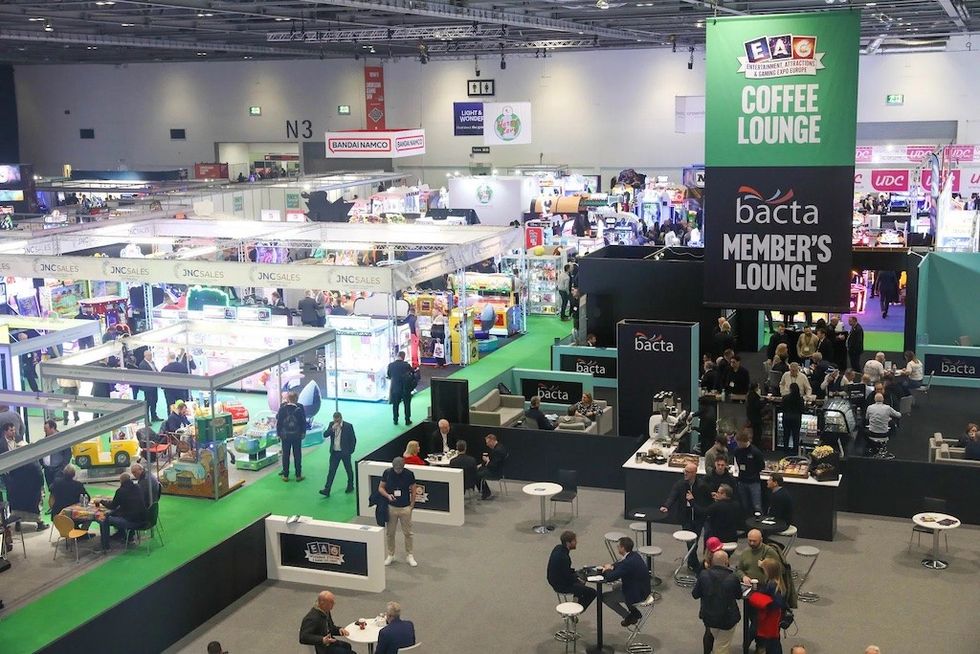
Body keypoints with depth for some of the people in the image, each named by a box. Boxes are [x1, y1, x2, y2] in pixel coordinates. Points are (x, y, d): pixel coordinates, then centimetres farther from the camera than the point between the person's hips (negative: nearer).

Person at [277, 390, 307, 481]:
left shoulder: (282, 408, -7)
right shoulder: (300, 408, -8)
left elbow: (279, 422, -3)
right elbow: (303, 421, -3)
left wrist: (278, 434, 6)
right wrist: (303, 433, 7)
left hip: (285, 435, 0)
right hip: (297, 435, 0)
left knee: (285, 455, 8)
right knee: (297, 455, 7)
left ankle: (285, 475, 11)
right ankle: (298, 475, 10)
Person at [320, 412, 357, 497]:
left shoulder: (348, 426, -12)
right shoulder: (331, 424, 0)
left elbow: (353, 439, -6)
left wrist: (351, 451, -7)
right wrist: (332, 428, -22)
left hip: (345, 452, -3)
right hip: (334, 452, 3)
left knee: (349, 470, 13)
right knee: (331, 471, -1)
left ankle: (350, 486, 32)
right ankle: (327, 490, -4)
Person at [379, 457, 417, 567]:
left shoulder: (409, 474, -10)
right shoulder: (387, 473, -8)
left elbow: (413, 491, -1)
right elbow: (380, 488, 0)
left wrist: (411, 505, -4)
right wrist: (387, 495, -19)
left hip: (405, 508, -1)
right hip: (391, 507, 1)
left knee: (408, 533, 5)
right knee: (389, 533, 9)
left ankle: (409, 556, 17)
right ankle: (390, 555, 23)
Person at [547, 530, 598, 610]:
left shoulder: (558, 548, -3)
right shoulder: (563, 557, -32)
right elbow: (567, 577, -23)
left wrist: (576, 575, 7)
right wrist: (577, 579, -5)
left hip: (554, 579, 10)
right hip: (561, 586, -10)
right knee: (592, 593, -7)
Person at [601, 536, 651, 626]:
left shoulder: (628, 563, -29)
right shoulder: (635, 555, 0)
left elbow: (610, 577, -28)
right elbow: (621, 563, 20)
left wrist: (607, 569, -6)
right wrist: (612, 566, 1)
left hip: (637, 594, -9)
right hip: (642, 588, 9)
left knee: (604, 597, -3)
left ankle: (629, 616, 7)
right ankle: (634, 612, 28)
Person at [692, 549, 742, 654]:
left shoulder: (703, 574, -15)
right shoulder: (732, 578, -21)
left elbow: (695, 594, -5)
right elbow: (739, 596, -2)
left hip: (708, 617, 3)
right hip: (727, 618, -3)